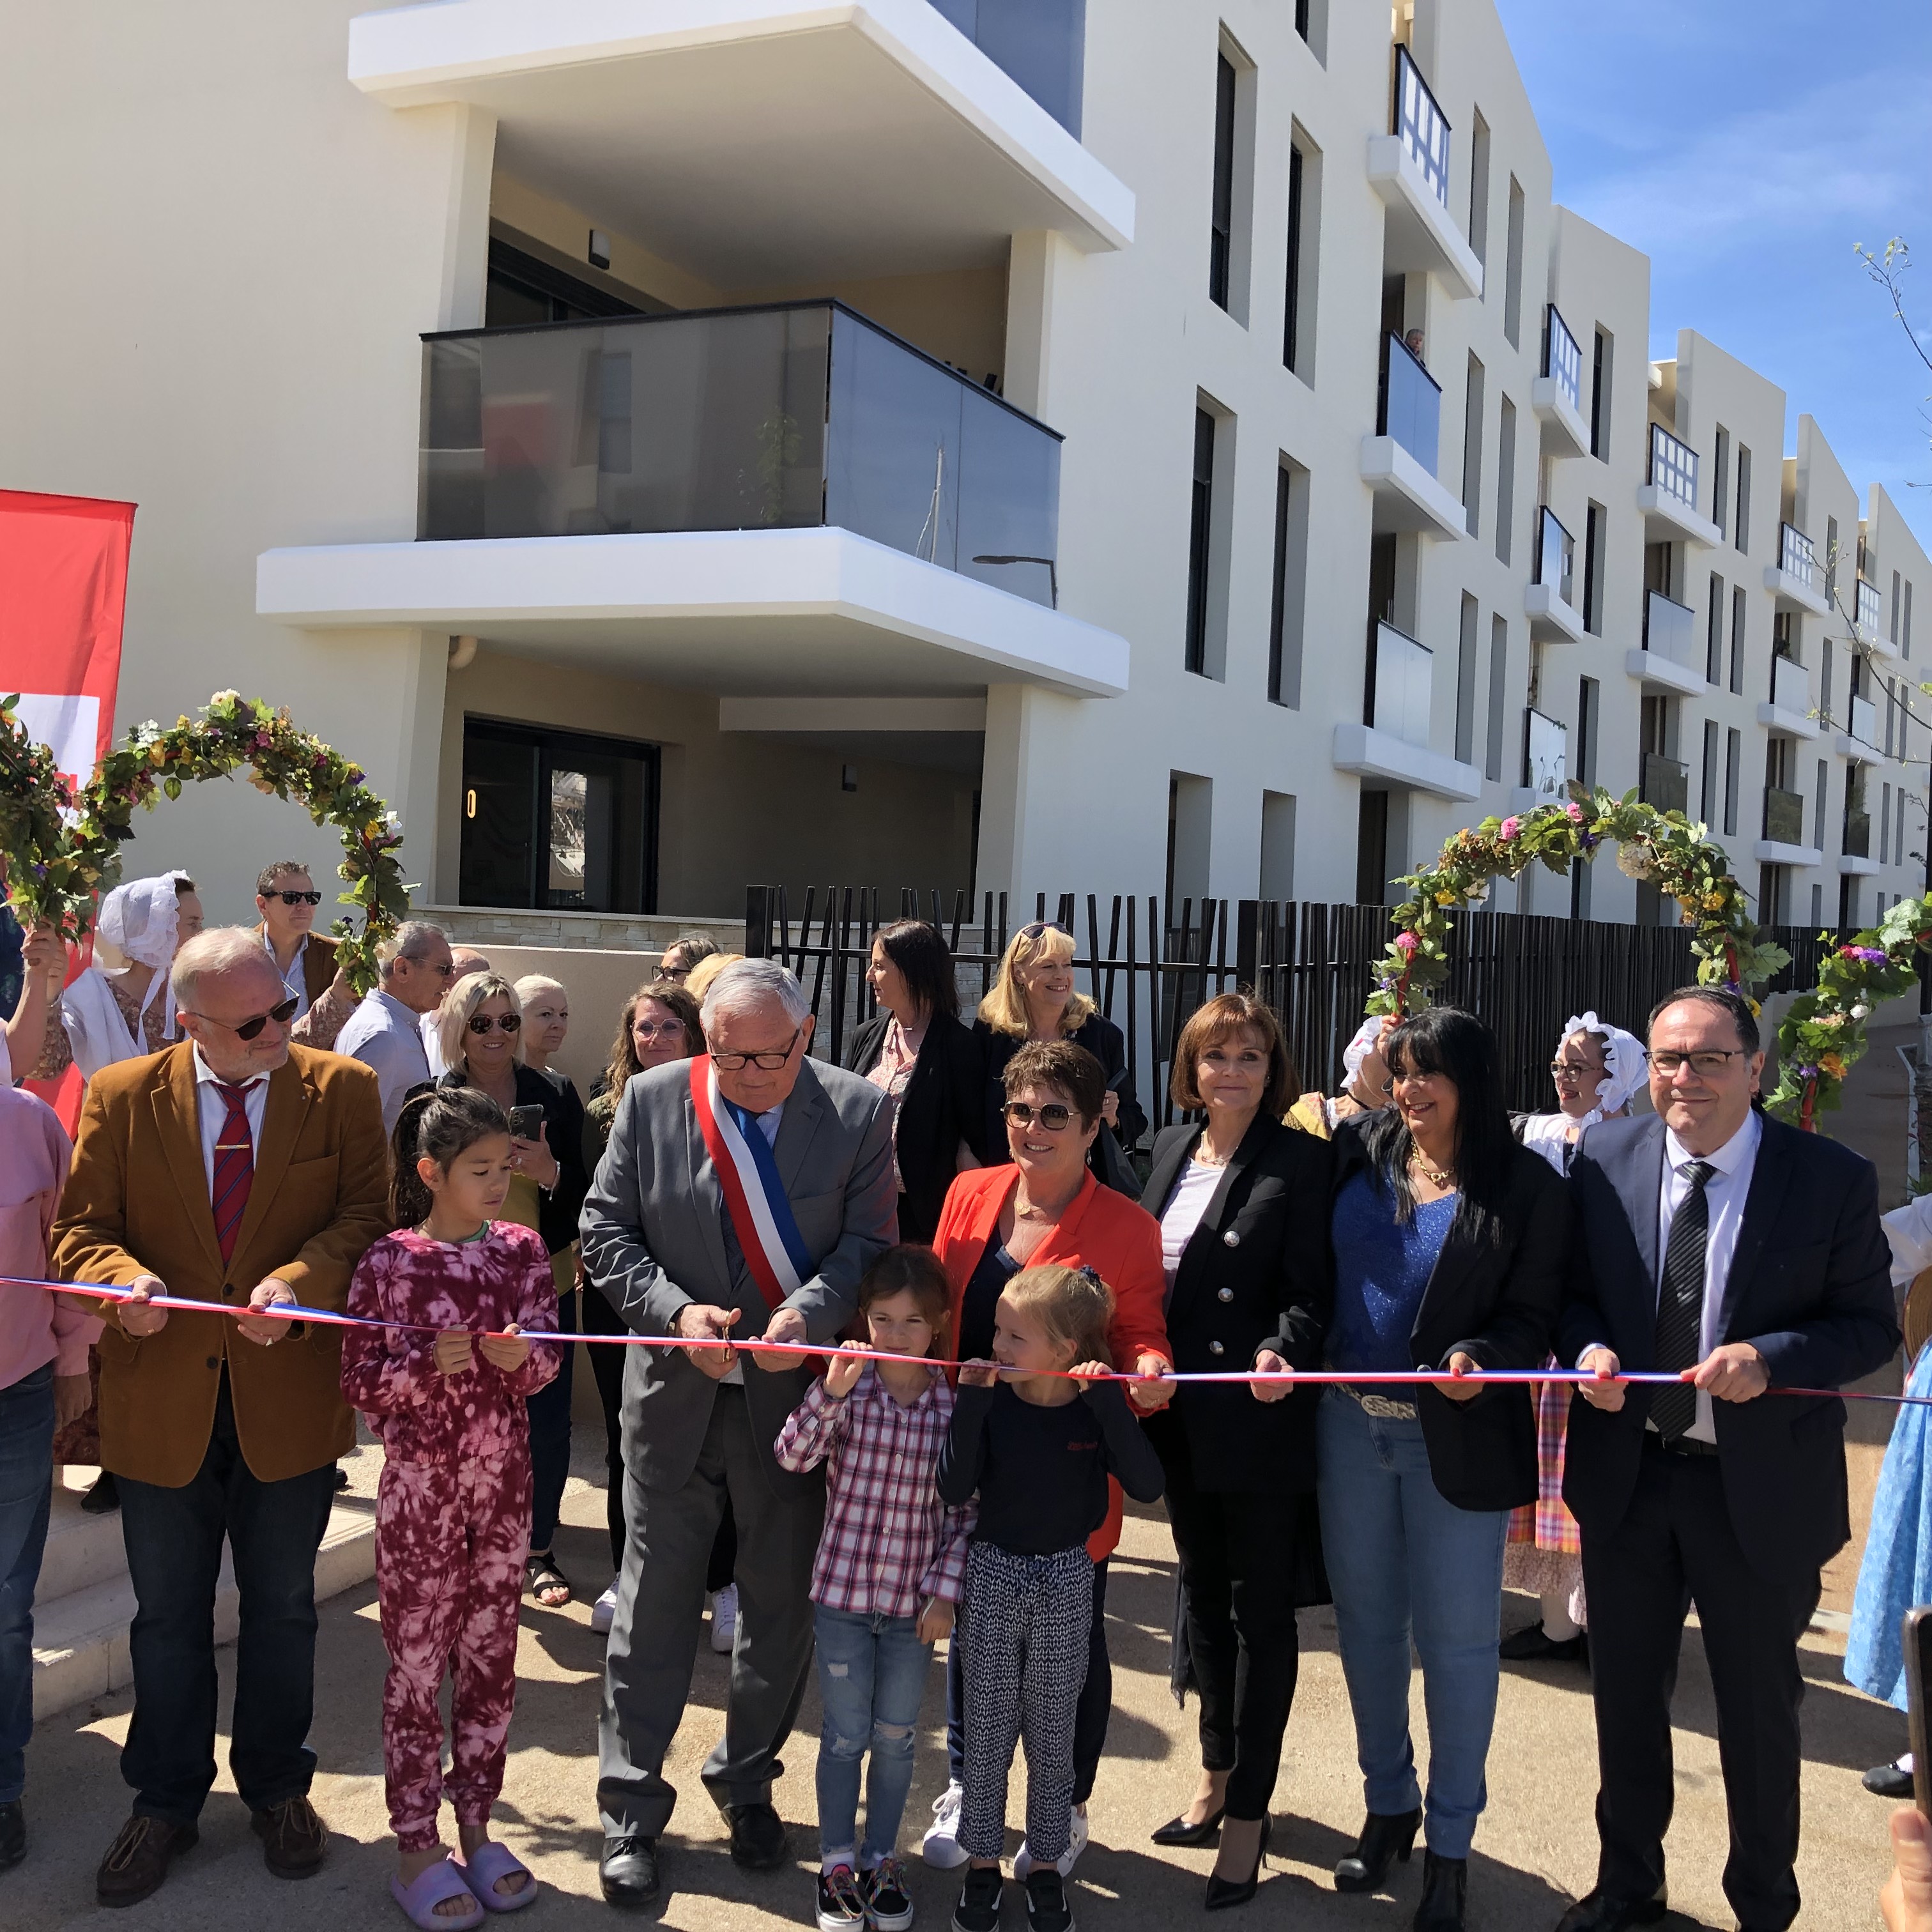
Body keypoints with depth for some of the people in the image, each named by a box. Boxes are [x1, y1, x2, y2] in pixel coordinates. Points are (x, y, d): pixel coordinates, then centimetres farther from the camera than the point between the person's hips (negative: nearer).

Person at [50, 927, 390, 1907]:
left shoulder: (342, 1089, -5)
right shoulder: (119, 1095, -3)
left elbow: (367, 1214, -8)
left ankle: (277, 1787, 37)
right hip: (161, 1400, 1)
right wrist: (123, 1279, -23)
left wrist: (300, 1280, -27)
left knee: (281, 1608, 16)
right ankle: (165, 1800, 35)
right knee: (168, 1616, 16)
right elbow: (80, 1228, -1)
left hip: (288, 1399, 0)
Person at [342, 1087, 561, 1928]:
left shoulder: (522, 1251, 1)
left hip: (503, 1480, 4)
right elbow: (360, 1383, -7)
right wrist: (429, 1363, -23)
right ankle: (416, 1846, 19)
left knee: (490, 1658, 12)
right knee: (417, 1664, 6)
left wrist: (523, 1354, -17)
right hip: (420, 1485, -4)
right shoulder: (389, 1263, -9)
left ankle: (476, 1827, 27)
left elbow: (546, 1362, 5)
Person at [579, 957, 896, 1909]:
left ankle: (747, 1780, 36)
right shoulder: (652, 1099, -4)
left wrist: (811, 1311, -24)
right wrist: (674, 1309, -17)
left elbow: (868, 1241, -6)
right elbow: (606, 1230, -2)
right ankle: (631, 1807, 23)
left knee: (782, 1601, 14)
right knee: (655, 1601, 8)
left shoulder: (858, 1111, -6)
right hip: (677, 1392, 0)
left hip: (796, 1392, 1)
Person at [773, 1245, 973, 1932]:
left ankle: (881, 1859, 32)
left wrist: (946, 1592, -6)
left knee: (896, 1737, 14)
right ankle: (837, 1862, 27)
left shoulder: (954, 1406, -6)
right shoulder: (846, 1391, -9)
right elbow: (793, 1456, -22)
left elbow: (963, 1510, -1)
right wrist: (831, 1389, -33)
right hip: (843, 1590, -1)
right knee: (844, 1734, 10)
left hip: (915, 1599, 1)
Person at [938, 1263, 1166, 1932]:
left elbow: (1147, 1485, -23)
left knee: (1052, 1732, 12)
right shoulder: (991, 1403, -9)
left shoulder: (1095, 1409, -10)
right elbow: (954, 1489, -18)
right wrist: (971, 1400, -26)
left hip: (1064, 1582, 0)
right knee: (987, 1729, 10)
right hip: (993, 1576, 0)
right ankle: (983, 1861, 26)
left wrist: (1107, 1399, -30)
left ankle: (1045, 1863, 29)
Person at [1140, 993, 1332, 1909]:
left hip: (1258, 1419, -6)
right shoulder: (1167, 1152, 8)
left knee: (1260, 1608, 5)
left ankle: (1249, 1810, 16)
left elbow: (1311, 1291, -13)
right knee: (1203, 1592, 18)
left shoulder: (1300, 1160, -10)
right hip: (1181, 1414, 6)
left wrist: (1283, 1353, -30)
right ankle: (1219, 1768, 35)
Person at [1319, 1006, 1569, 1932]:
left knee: (1456, 1639, 7)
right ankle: (1387, 1804, 35)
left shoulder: (1526, 1186, -7)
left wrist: (1483, 1358, -24)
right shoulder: (1357, 1150, 2)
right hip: (1349, 1424, 4)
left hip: (1457, 1436, -3)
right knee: (1366, 1623, 16)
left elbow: (1533, 1315, -6)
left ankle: (1449, 1844, 23)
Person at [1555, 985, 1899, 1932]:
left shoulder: (1832, 1177, -12)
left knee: (1759, 1710, 16)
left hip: (1760, 1487, -2)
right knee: (1625, 1695, 19)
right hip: (1625, 1472, 3)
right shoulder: (1604, 1159, -4)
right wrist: (1589, 1350, -15)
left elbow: (1872, 1326, -7)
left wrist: (1768, 1359, -24)